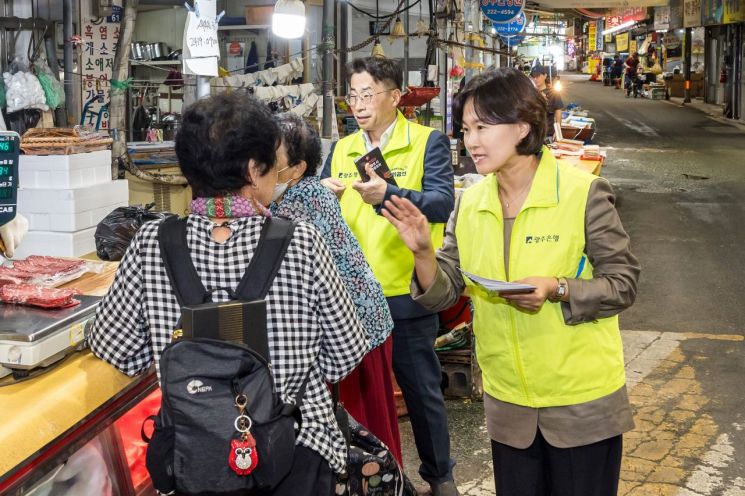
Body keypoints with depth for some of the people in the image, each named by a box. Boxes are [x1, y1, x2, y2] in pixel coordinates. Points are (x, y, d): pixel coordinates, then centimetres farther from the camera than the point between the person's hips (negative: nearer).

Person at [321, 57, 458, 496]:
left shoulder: (428, 142, -5)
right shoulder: (342, 149, 10)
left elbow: (442, 202, -19)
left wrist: (388, 195, -36)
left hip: (406, 293, -4)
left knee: (421, 388, 10)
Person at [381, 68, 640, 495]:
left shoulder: (584, 193, -13)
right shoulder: (470, 204, 1)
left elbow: (623, 282, -9)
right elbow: (445, 294, 1)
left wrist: (558, 290, -25)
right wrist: (423, 252, -18)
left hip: (582, 401, -4)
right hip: (508, 402, 4)